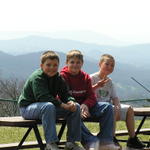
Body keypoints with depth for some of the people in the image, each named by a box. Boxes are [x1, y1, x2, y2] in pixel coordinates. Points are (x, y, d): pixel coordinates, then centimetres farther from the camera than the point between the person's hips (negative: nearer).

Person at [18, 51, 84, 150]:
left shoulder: (58, 78, 5)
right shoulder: (37, 78, -20)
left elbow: (65, 94, 1)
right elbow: (43, 97, -32)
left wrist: (70, 101, -24)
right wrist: (62, 105, -36)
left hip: (48, 107, 8)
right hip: (27, 107, -8)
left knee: (76, 107, -7)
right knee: (48, 106, -41)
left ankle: (71, 142, -5)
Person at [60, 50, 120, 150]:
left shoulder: (86, 77, 11)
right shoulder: (62, 77, -6)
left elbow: (91, 97, 7)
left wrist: (85, 105, -18)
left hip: (84, 106, 6)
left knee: (107, 107, -11)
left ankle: (105, 141, -16)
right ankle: (91, 142, -47)